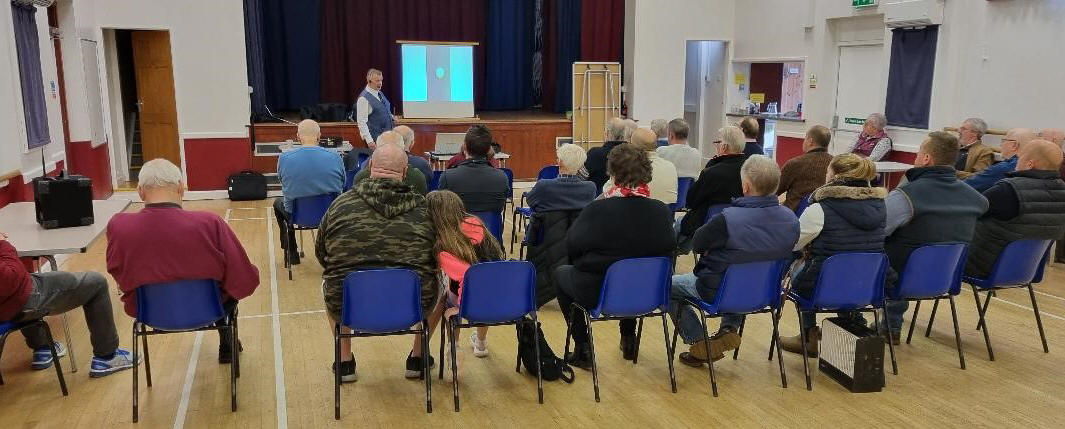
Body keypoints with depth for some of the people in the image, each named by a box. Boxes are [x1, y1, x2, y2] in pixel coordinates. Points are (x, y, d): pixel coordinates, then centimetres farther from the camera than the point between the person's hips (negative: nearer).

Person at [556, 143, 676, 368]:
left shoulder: (598, 209, -19)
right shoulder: (661, 210, -9)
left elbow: (571, 246, -12)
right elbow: (668, 249, 4)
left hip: (598, 293, -4)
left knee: (561, 273, 24)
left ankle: (582, 350, 20)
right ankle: (629, 339, 41)